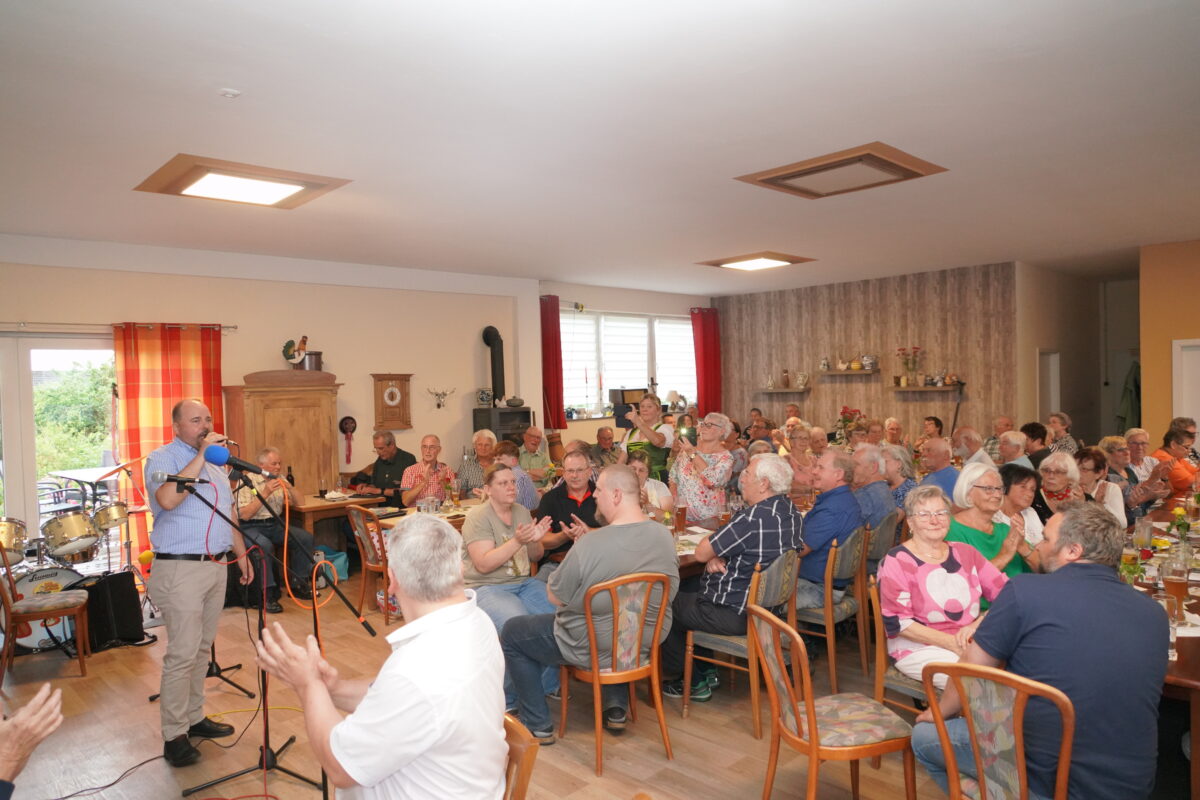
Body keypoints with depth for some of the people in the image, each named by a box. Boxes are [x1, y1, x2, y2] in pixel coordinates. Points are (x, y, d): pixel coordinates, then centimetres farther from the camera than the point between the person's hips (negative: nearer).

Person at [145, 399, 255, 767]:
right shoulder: (163, 458, -8)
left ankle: (194, 717, 25)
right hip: (181, 568, -7)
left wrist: (241, 554, 20)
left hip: (217, 566, 7)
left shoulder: (215, 463, 16)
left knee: (202, 650, 14)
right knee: (182, 654, -5)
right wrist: (200, 456, -26)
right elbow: (167, 499, -30)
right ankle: (174, 735, 5)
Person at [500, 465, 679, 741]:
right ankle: (617, 708, 37)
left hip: (593, 647, -6)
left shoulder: (589, 545, -30)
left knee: (511, 633, 15)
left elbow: (554, 597, -16)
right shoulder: (665, 536, -11)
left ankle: (538, 725, 21)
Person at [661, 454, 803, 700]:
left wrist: (711, 556, 2)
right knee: (686, 586, 24)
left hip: (736, 614, -9)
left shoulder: (754, 517, -29)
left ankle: (691, 681, 22)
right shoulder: (791, 511, 1)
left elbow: (701, 553, -20)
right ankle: (705, 671, 28)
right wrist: (715, 557, -6)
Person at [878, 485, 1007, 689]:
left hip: (973, 642, 5)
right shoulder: (896, 561, -4)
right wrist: (952, 643, -17)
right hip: (920, 648, -5)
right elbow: (897, 622, -10)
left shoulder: (965, 553, 12)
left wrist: (977, 624, -12)